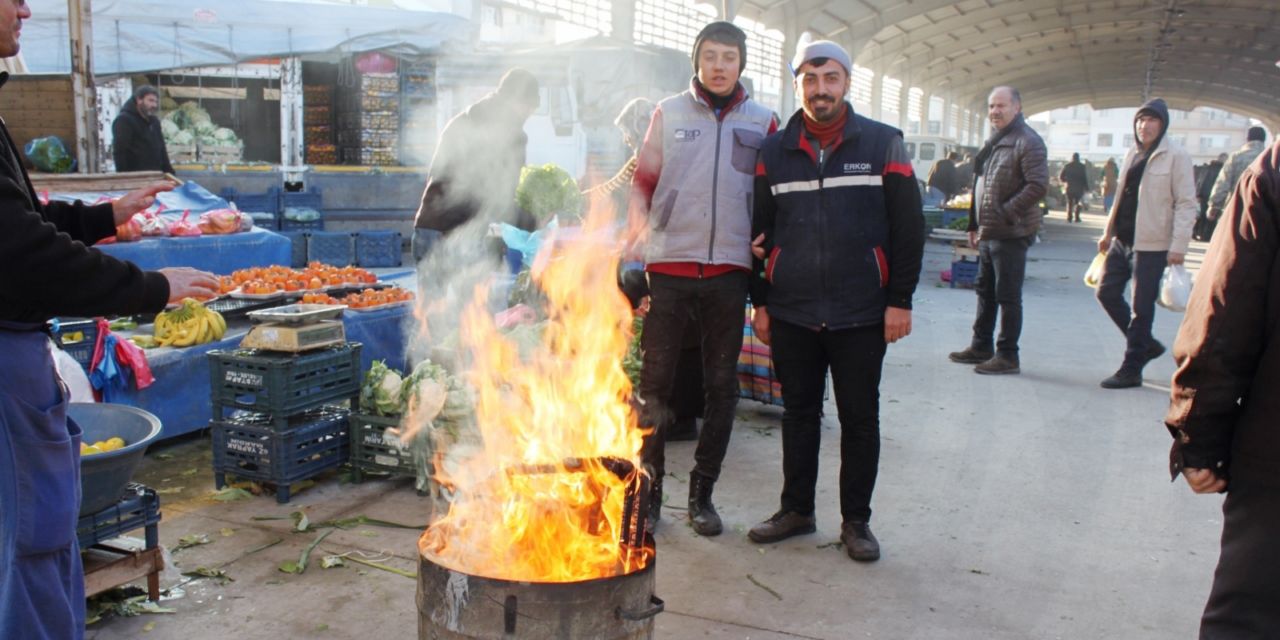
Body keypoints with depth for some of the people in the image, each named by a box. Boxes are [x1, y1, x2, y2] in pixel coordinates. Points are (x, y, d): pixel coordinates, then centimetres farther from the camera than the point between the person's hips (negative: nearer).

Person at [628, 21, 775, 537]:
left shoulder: (762, 122, 8)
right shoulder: (668, 113, 6)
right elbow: (643, 180, 9)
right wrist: (639, 227, -8)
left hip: (729, 268, 1)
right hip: (669, 264, -1)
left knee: (721, 384, 7)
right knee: (655, 380, 3)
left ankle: (702, 493, 19)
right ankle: (649, 487, 16)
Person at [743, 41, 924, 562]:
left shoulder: (883, 143, -1)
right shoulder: (775, 151, 6)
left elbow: (908, 226, -2)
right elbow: (759, 230, 10)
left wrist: (900, 299, -7)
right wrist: (760, 301, 6)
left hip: (862, 314, -2)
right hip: (791, 313, 2)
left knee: (860, 418, 7)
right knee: (799, 413, 13)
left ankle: (856, 520, 21)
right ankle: (797, 509, 28)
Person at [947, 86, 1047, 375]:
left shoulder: (1027, 141, -12)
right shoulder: (994, 141, 16)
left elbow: (1038, 185, -21)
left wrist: (1005, 214, -22)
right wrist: (975, 225, 18)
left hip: (1010, 234, -9)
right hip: (988, 232, 9)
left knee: (1008, 296, -3)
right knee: (985, 290, 16)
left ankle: (1008, 356, 6)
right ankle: (981, 346, 28)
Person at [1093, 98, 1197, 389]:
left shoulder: (1176, 156, -9)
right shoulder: (1133, 154, 14)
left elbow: (1186, 203, -12)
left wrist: (1178, 245, -18)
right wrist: (1108, 231, 19)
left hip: (1151, 244, -8)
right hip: (1123, 241, 8)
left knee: (1141, 308, -1)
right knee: (1107, 293, 10)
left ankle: (1131, 369, 9)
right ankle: (1146, 344, 26)